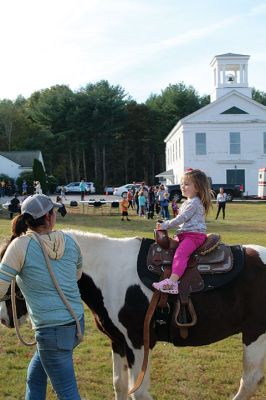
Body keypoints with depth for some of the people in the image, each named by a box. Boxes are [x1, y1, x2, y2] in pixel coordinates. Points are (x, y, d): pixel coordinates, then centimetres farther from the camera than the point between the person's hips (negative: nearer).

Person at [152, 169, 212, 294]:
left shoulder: (194, 203, -11)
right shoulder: (187, 202, 23)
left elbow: (181, 218, -17)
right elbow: (181, 219, 29)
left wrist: (165, 225, -14)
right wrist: (164, 224, 19)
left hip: (195, 235, -11)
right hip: (183, 234, 11)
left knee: (180, 253, -29)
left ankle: (172, 281, -45)